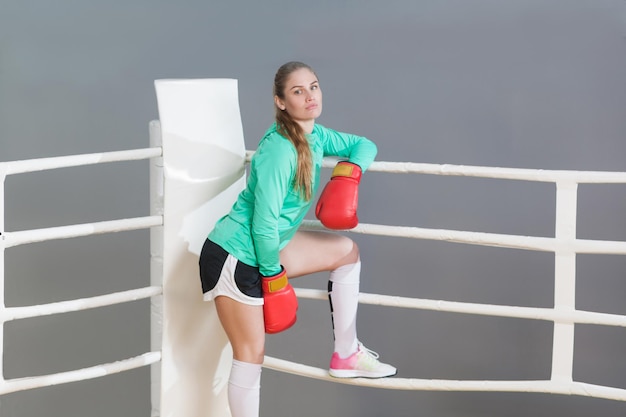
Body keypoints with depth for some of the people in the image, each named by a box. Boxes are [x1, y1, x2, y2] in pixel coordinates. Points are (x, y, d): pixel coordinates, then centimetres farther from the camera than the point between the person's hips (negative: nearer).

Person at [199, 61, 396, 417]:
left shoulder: (315, 135, 2)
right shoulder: (280, 150, -25)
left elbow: (364, 145, 15)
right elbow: (264, 221, -26)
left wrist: (348, 171, -6)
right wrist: (273, 276, -15)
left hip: (268, 246, 9)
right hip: (235, 257, -9)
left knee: (347, 250, 15)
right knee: (251, 354, -4)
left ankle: (346, 355, 21)